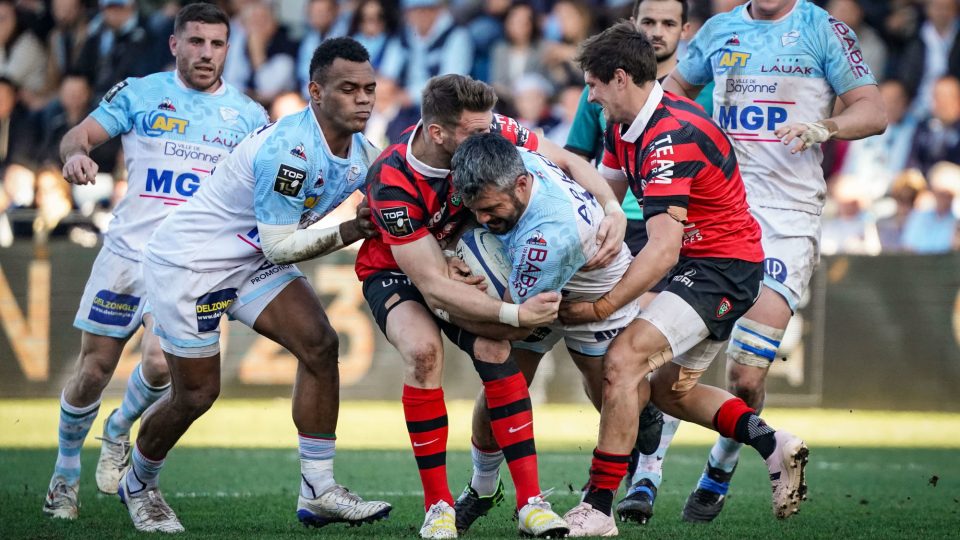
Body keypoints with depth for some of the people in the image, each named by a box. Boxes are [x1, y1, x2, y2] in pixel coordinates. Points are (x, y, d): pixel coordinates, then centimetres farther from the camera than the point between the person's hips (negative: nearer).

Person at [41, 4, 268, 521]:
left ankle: (120, 429, 13)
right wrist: (76, 153, -24)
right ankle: (65, 475, 24)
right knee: (93, 371, 2)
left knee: (161, 363, -20)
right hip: (128, 250, 0)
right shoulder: (138, 94, 4)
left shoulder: (248, 115, 7)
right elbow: (78, 134, 0)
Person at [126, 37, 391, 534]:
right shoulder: (291, 150, -31)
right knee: (196, 393, 0)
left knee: (318, 344, -11)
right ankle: (139, 486, 29)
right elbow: (280, 246, -26)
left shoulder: (363, 154, -3)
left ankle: (317, 491, -7)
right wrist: (351, 231, -24)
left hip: (250, 262, 8)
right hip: (189, 259, -8)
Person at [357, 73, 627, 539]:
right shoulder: (392, 183, -36)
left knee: (494, 350, -23)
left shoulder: (489, 132, -25)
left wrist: (613, 210, -25)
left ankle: (530, 502, -22)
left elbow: (569, 162, -9)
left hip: (461, 259, 4)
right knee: (423, 349, -32)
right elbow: (433, 286, -35)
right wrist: (514, 314, -41)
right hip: (394, 272, -4)